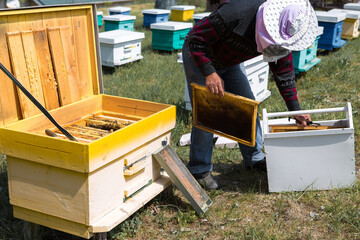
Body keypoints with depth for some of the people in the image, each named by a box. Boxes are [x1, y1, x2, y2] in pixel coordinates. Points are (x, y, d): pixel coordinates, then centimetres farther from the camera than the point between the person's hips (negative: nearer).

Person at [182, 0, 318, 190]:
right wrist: (210, 73, -37)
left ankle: (254, 158, 24)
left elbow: (284, 73, -4)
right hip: (198, 56, -6)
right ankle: (199, 170, 3)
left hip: (228, 63, 7)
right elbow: (196, 40, -31)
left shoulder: (283, 35, -16)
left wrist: (296, 111, -6)